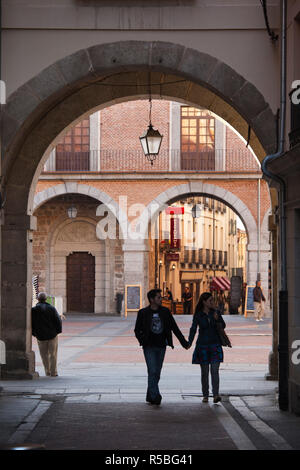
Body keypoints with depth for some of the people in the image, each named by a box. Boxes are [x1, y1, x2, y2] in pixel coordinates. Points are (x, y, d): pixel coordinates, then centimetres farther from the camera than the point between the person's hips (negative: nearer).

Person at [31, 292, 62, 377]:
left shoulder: (33, 310, -5)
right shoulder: (51, 308, -6)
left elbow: (31, 323, -3)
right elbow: (58, 320, -7)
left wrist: (34, 333, 8)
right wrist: (58, 331, 5)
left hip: (40, 336, 1)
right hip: (52, 335, -1)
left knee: (44, 354, 14)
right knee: (53, 354, 7)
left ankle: (47, 372, 17)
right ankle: (53, 372, 5)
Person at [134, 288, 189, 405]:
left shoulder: (165, 312, 6)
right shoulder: (143, 313, -1)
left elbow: (174, 328, 9)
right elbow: (137, 331, 6)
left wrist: (184, 342, 5)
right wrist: (143, 342, -8)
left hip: (161, 347, 3)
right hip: (149, 347, -3)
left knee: (157, 373, 7)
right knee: (152, 371, -13)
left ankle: (150, 397, 18)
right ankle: (155, 397, -16)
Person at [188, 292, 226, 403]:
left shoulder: (215, 312, 4)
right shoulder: (198, 315, -1)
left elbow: (223, 326, 8)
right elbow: (193, 329, -7)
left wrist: (217, 319, -12)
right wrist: (189, 343, -21)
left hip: (215, 344, 1)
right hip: (203, 345, -1)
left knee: (214, 370, -10)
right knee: (204, 372, 4)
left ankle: (216, 395, -15)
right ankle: (205, 395, 14)